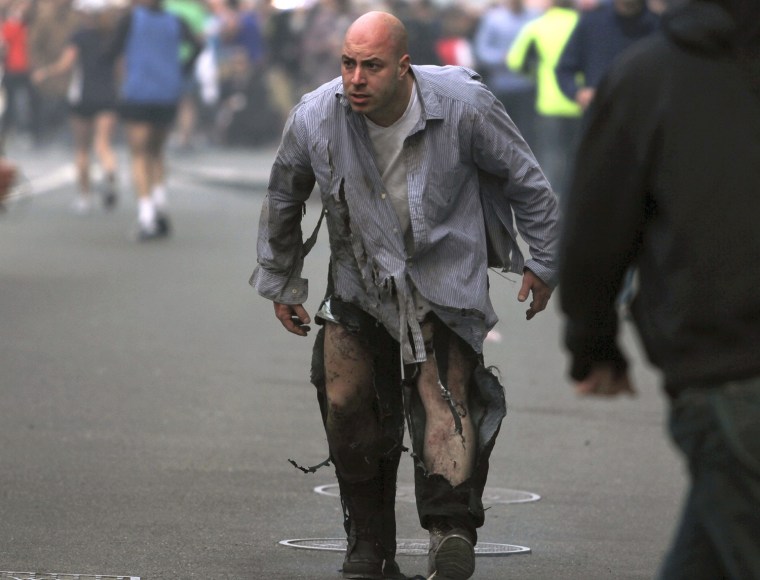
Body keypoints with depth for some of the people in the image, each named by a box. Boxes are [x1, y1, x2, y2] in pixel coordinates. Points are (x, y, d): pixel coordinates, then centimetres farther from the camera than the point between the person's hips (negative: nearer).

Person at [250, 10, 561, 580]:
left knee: (443, 393, -22)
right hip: (359, 281, 3)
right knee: (347, 405, -5)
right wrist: (280, 283, 17)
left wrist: (542, 260, 7)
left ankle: (452, 529, -36)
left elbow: (525, 180, 0)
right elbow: (283, 199, 9)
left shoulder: (463, 106, -18)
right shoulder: (314, 118, -12)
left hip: (445, 276, -3)